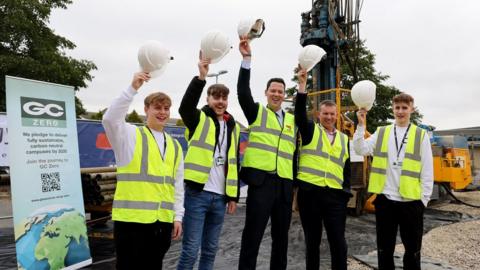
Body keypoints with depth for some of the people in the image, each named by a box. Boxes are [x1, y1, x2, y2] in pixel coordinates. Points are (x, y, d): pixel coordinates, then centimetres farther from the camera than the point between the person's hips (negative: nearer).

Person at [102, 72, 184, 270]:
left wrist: (178, 216, 10)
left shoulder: (175, 146, 14)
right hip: (131, 218, -5)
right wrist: (132, 89, -26)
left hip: (162, 221, 5)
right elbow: (110, 119, -21)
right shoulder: (131, 135, 0)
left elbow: (178, 184, 15)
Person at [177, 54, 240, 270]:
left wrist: (234, 195, 12)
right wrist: (201, 77, -36)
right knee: (190, 251, -1)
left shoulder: (233, 127, 13)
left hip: (220, 196, 5)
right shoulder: (199, 119, 1)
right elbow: (185, 106, -24)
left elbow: (234, 163, 15)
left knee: (210, 250, 15)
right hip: (197, 193, -5)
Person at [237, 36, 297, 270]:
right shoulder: (256, 112, 8)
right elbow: (243, 92, -9)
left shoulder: (292, 120, 17)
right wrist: (247, 59, -16)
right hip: (261, 178, -4)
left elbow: (295, 149, 12)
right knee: (253, 233, -2)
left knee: (281, 234, 13)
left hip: (285, 182, 4)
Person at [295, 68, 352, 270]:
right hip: (309, 192, -2)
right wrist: (302, 85, -19)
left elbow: (347, 169, 17)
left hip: (335, 195, 3)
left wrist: (345, 192, 7)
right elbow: (300, 114, -12)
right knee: (312, 241, 9)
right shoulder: (310, 130, 7)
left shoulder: (344, 139, 16)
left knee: (338, 242, 3)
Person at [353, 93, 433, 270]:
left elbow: (427, 171, 3)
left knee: (412, 250, 11)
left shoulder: (421, 135, 4)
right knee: (384, 249, 12)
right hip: (385, 199, 1)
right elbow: (360, 150, -6)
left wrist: (424, 198, -2)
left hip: (411, 200, -1)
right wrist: (361, 125, -13)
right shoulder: (381, 133, 8)